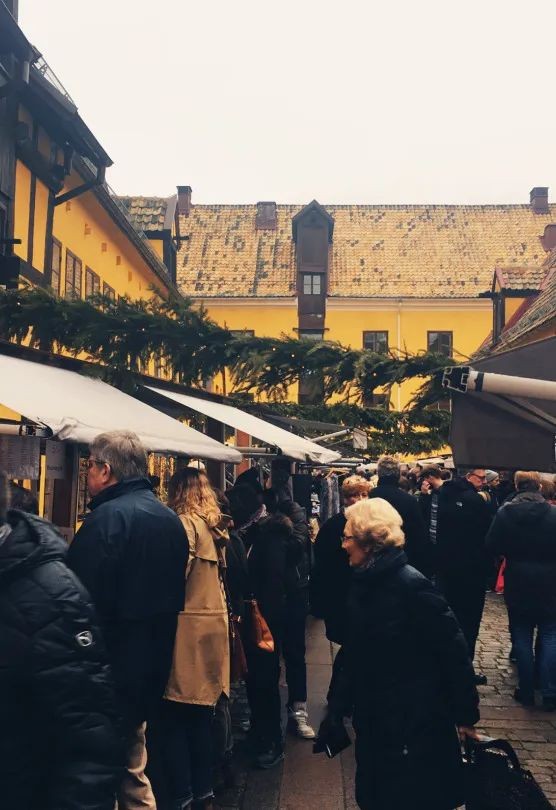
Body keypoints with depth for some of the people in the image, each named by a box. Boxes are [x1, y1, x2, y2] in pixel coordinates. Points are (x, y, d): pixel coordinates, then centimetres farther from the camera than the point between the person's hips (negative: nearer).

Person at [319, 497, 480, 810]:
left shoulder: (412, 585, -22)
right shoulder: (364, 583, 3)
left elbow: (454, 650, -18)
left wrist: (465, 713, -11)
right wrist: (337, 708, 12)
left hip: (414, 724, -7)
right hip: (373, 722, 8)